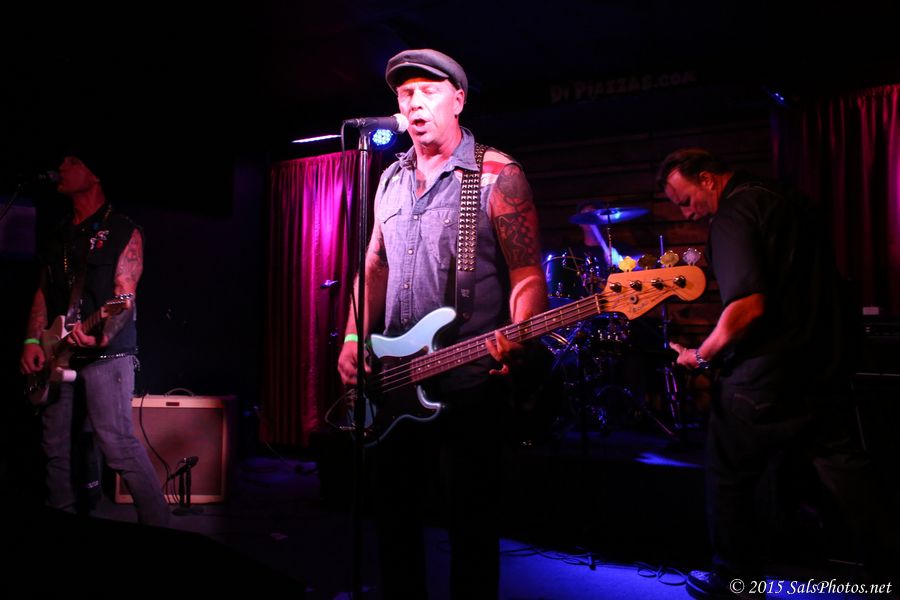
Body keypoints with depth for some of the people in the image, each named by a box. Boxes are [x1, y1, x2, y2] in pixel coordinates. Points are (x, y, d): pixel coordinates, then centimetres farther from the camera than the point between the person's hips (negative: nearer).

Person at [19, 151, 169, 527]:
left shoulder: (123, 232, -3)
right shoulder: (57, 238, 18)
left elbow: (125, 297, -13)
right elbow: (43, 294, 16)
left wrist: (103, 337, -30)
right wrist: (32, 341, 2)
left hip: (106, 355, -7)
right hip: (60, 357, 7)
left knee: (117, 445, -13)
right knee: (56, 449, 12)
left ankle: (158, 528, -6)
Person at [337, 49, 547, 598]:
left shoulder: (497, 175, -7)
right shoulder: (391, 180, 12)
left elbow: (527, 273, -11)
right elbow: (375, 265, 15)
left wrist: (518, 339, -29)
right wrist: (355, 337, 3)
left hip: (470, 380, -6)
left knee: (472, 516, 7)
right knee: (392, 502, 18)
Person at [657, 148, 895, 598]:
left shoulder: (733, 214, -16)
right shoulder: (788, 197, 12)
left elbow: (748, 305, -26)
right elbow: (813, 281, 19)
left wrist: (699, 356, -14)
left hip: (767, 376, -8)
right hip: (828, 364, 9)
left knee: (728, 478, 8)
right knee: (845, 469, 19)